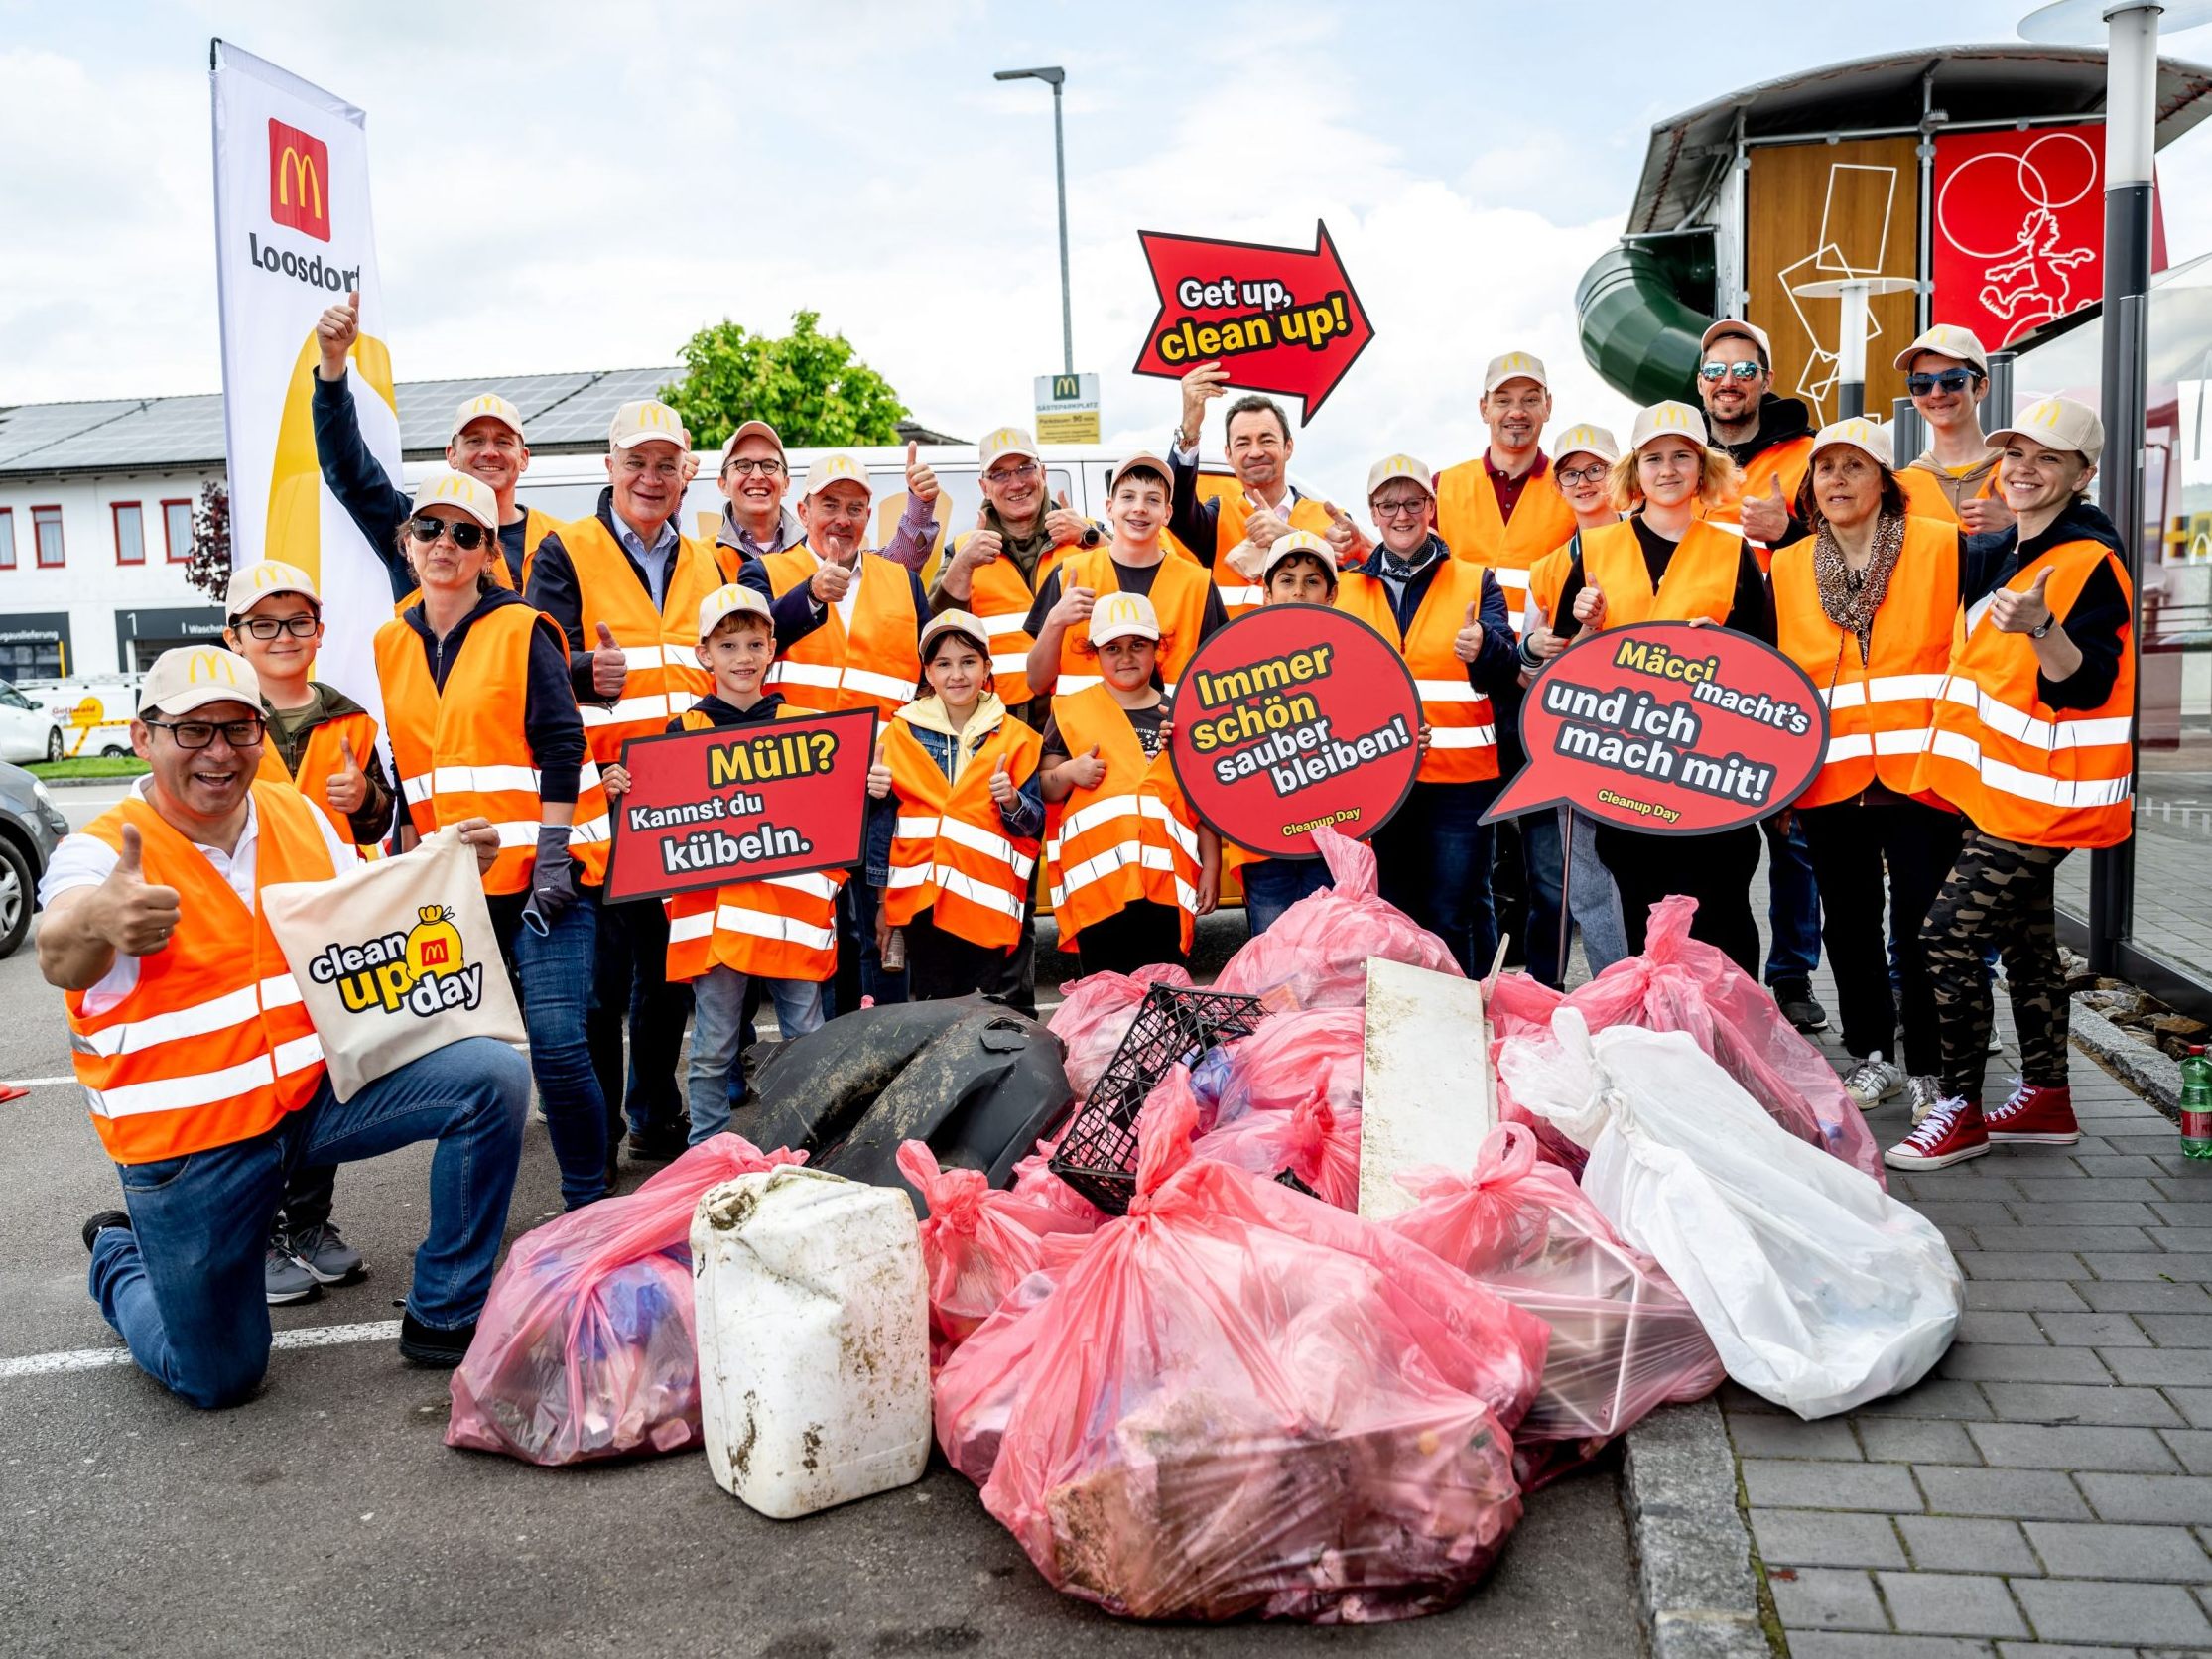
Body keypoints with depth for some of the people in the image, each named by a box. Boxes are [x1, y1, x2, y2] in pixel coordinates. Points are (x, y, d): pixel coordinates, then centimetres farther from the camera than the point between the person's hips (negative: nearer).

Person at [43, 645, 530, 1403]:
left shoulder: (299, 815, 2)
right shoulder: (102, 851, -14)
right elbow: (63, 961, -35)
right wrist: (95, 923, -61)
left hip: (321, 1085, 4)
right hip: (191, 1142, -4)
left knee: (493, 1077, -19)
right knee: (218, 1380, 5)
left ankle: (444, 1318, -4)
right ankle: (119, 1258, 39)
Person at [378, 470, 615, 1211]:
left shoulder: (523, 631, -2)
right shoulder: (391, 646, 12)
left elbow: (561, 748, -8)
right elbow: (397, 771, 16)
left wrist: (552, 856, -15)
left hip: (542, 872, -5)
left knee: (557, 1040, -12)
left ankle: (591, 1204, 3)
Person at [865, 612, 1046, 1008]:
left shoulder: (1016, 738, 6)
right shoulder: (901, 733, 8)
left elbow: (1035, 822, 5)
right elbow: (883, 819, 11)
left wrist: (1011, 800, -14)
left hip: (990, 905, -1)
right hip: (923, 902, 1)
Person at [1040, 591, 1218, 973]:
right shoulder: (1071, 712, 8)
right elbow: (1043, 790, 9)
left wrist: (1211, 867, 7)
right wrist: (1068, 774, -11)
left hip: (1167, 881, 1)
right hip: (1096, 881, -1)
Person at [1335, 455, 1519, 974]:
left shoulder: (1475, 582, 5)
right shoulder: (1347, 590, 10)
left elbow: (1507, 667, -7)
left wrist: (1484, 649, -31)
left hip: (1460, 775, -2)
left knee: (1455, 915, 0)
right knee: (1392, 912, 10)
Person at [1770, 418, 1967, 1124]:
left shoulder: (1942, 547, -1)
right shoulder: (1787, 568, 10)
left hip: (1920, 774, -3)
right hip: (1830, 778, 3)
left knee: (1921, 926, 0)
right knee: (1849, 925, 11)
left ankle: (1927, 1065, 14)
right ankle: (1872, 1055, 25)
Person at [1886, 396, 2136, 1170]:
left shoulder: (2089, 562, -14)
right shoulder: (2001, 555, 12)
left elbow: (2085, 686, -23)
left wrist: (2041, 628, -38)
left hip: (2042, 794, -9)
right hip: (1998, 787, 9)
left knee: (1948, 934, -12)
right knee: (2023, 938, 15)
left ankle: (1960, 1110, -2)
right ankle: (2045, 1098, 26)